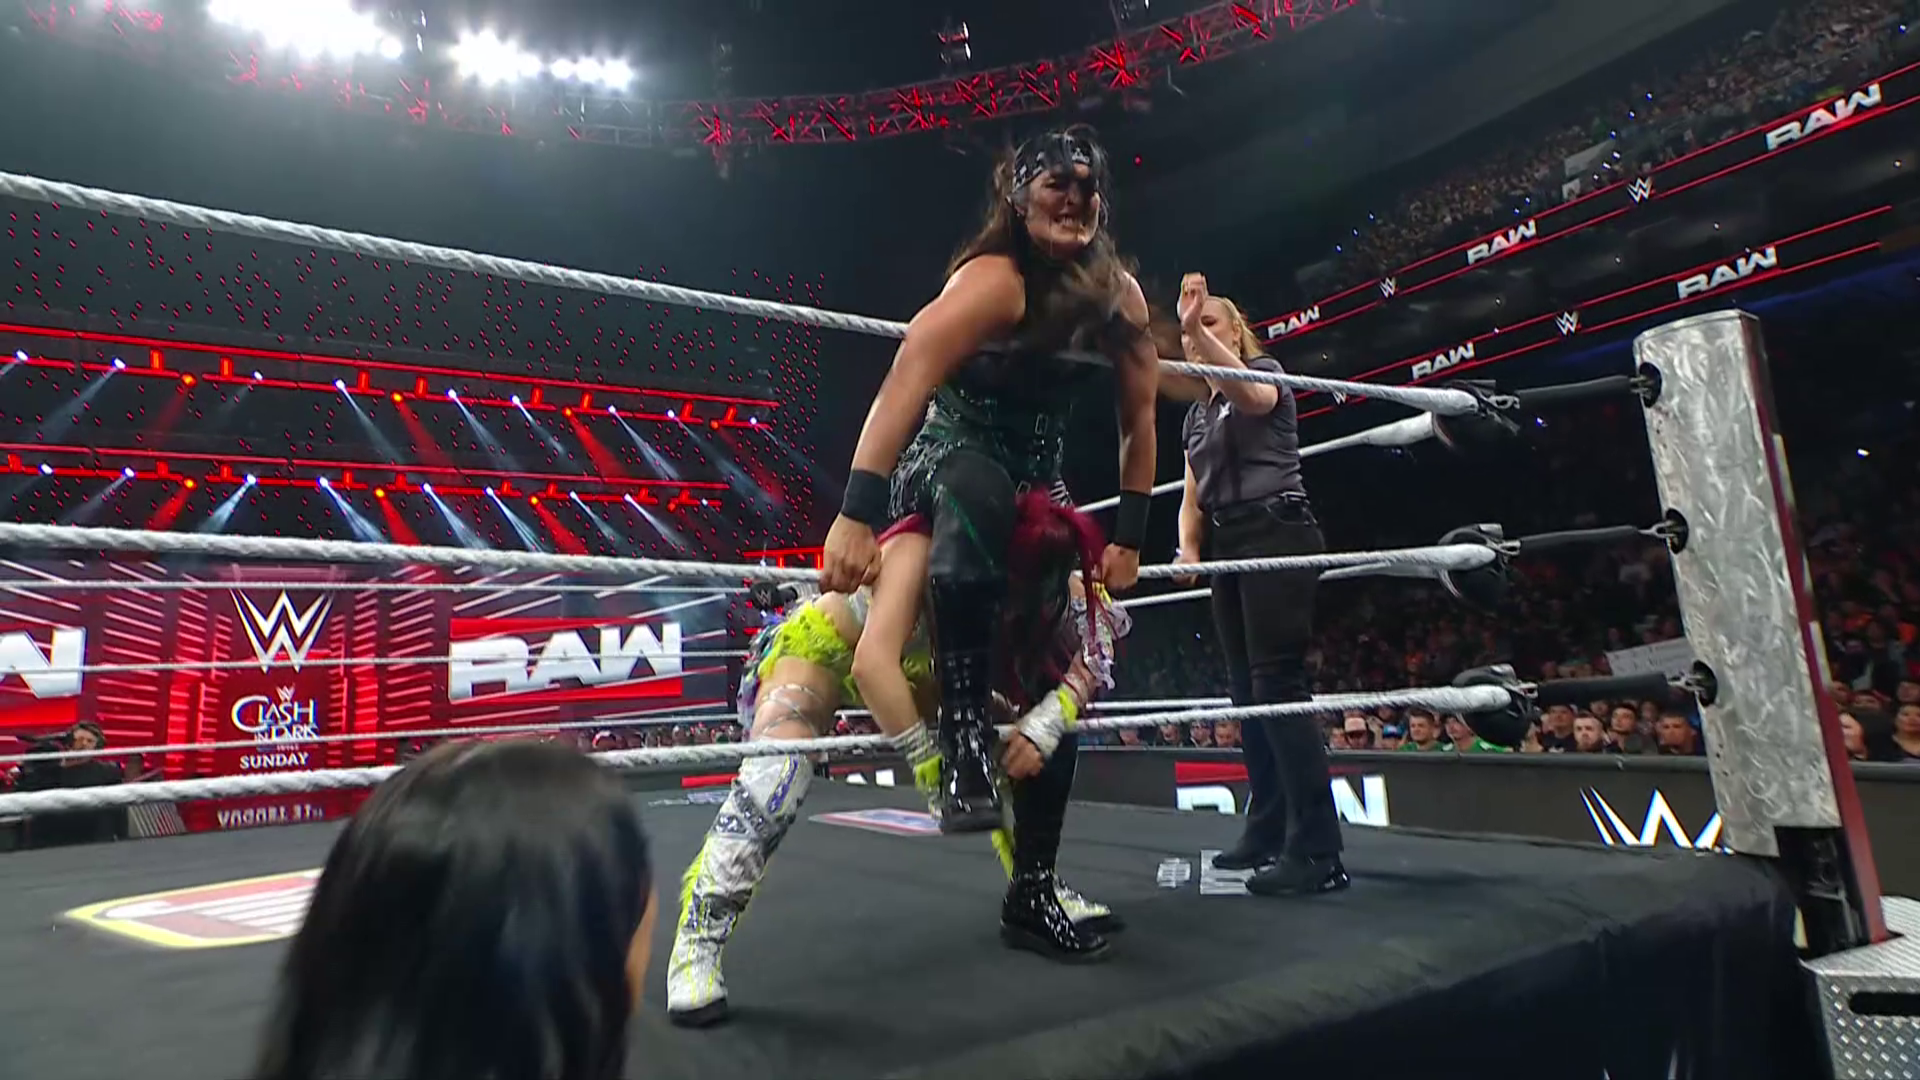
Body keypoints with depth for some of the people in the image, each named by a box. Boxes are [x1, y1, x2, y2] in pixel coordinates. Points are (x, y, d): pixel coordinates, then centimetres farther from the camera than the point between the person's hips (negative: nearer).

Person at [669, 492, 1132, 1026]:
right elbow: (872, 666, -47)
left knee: (1033, 739, -3)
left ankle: (1033, 891, 14)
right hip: (812, 647, -6)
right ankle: (695, 944, -20)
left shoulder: (1030, 578, -19)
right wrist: (929, 762, -39)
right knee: (780, 770, -34)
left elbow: (1096, 645, -15)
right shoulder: (921, 550, -38)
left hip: (914, 670, 6)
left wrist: (1049, 721, -31)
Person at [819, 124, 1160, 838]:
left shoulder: (1120, 296, -3)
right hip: (948, 453, -7)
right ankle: (964, 746, -39)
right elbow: (906, 382, -39)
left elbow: (1139, 419, 3)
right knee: (980, 495, -44)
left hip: (1038, 474, 8)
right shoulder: (994, 280, -24)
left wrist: (1128, 539, -2)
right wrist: (857, 514, -51)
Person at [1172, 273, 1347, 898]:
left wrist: (1200, 328, -36)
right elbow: (1194, 495, 18)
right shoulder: (1197, 415, 22)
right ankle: (1268, 831, 15)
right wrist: (1189, 547, -2)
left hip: (1277, 535, -8)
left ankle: (1317, 851, -15)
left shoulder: (1264, 373, 2)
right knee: (1246, 690, 7)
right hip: (1229, 547, 8)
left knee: (1277, 684, -16)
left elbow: (1250, 395, -24)